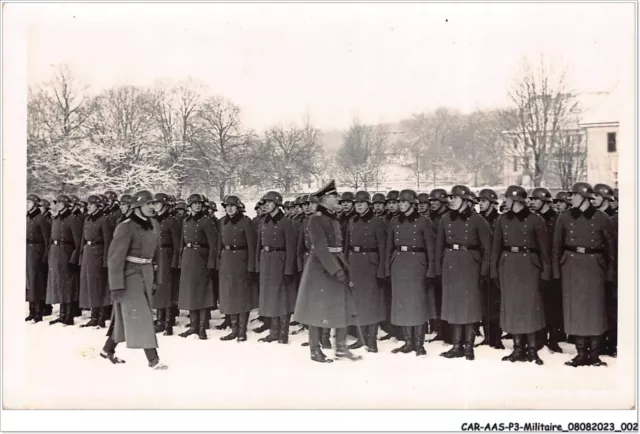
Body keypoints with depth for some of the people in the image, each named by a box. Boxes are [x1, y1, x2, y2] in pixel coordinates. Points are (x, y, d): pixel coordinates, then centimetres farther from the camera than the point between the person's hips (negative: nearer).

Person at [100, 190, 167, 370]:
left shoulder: (152, 226, 7)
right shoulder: (126, 227, -16)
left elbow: (156, 254, 13)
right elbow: (115, 258, -17)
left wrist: (157, 277, 11)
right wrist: (116, 286, -20)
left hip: (146, 274, 8)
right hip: (130, 274, -8)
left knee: (126, 315, 16)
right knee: (140, 316, -6)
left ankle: (108, 350, 33)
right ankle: (153, 359, -2)